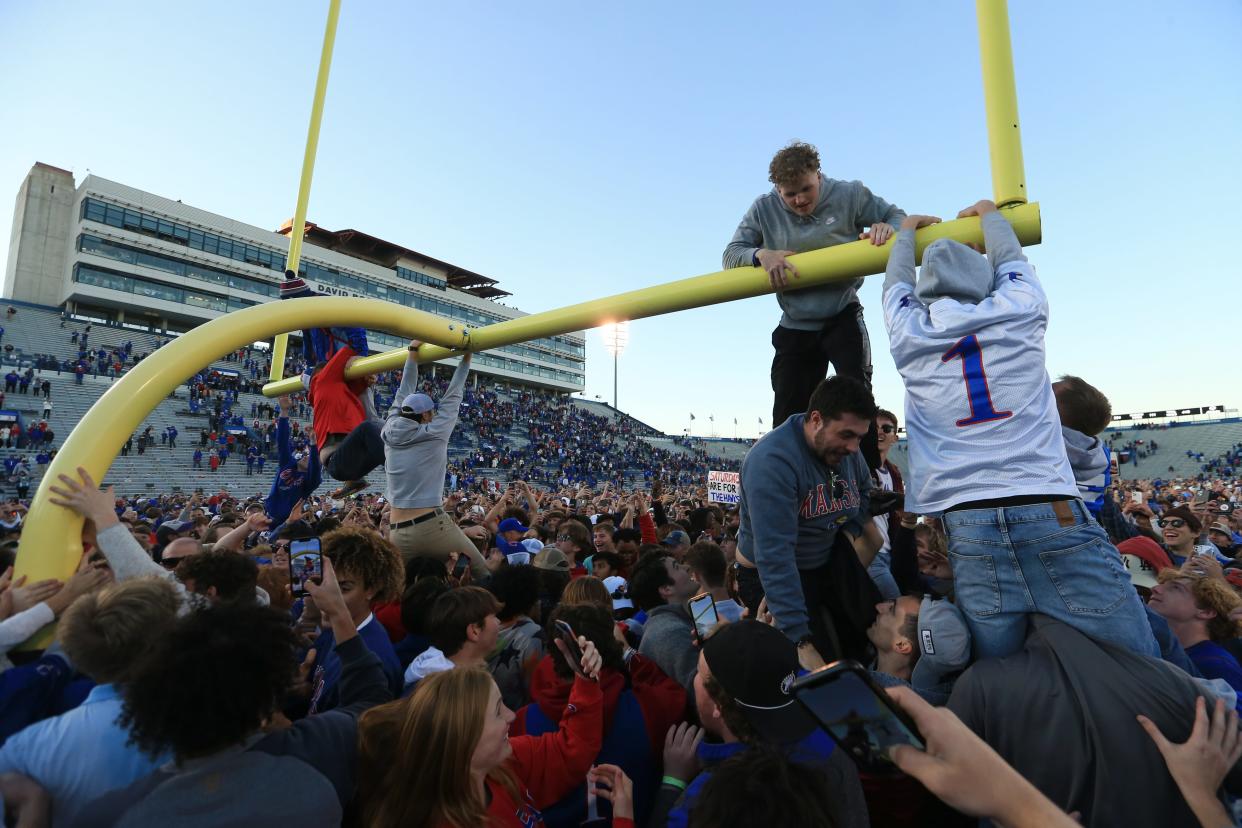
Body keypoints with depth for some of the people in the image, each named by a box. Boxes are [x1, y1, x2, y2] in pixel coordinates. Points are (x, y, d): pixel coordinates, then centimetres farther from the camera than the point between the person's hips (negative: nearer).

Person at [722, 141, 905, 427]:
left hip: (843, 316, -2)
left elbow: (898, 216, 3)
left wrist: (885, 227, -22)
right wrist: (761, 255, -26)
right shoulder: (764, 209, -3)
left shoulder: (849, 195, -5)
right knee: (787, 419, 7)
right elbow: (731, 254, -4)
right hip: (794, 326, 2)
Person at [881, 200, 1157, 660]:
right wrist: (988, 213, 50)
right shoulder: (1018, 308, 8)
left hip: (969, 524, 1)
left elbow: (896, 284, 31)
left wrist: (907, 231, 50)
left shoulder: (910, 336, 10)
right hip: (1051, 512, -1)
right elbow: (1010, 258, 31)